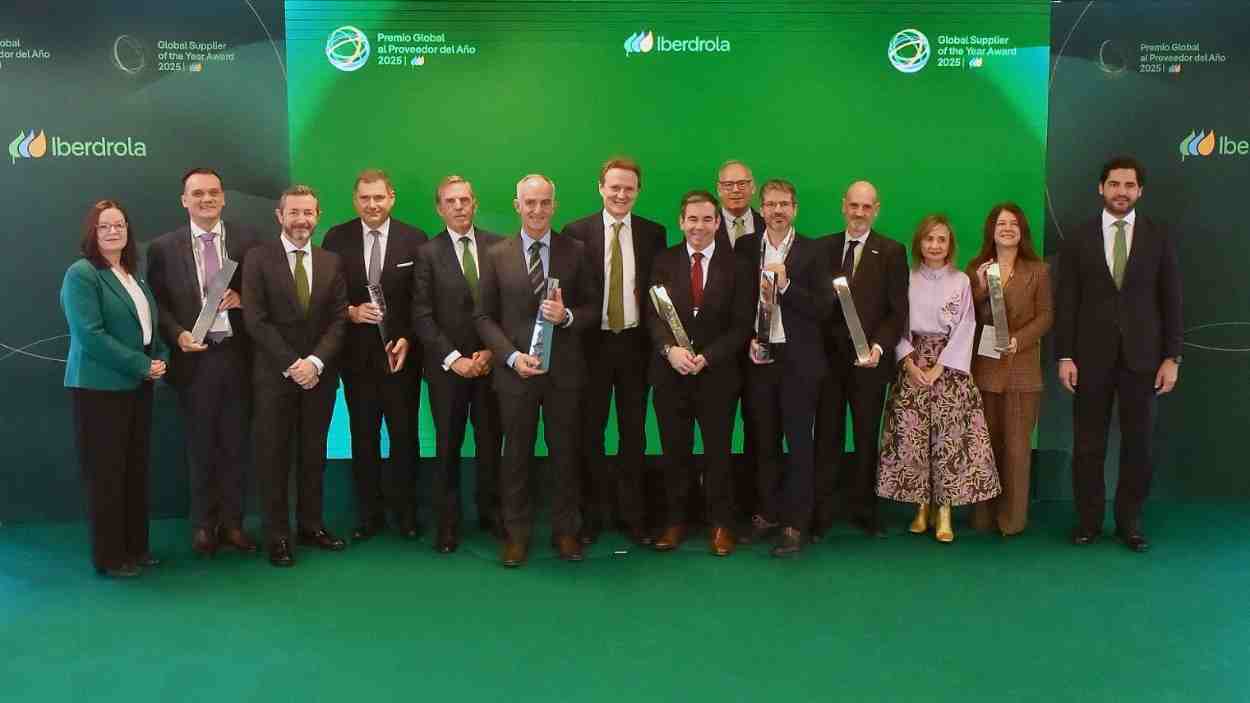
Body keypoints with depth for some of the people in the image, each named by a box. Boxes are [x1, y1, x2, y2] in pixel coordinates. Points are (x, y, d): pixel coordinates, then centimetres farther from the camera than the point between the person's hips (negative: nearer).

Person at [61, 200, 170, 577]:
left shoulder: (134, 276, 13)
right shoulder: (81, 274, -10)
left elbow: (152, 326, 20)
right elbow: (90, 335, -19)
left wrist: (161, 359, 0)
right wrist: (142, 365, -17)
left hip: (137, 387, 7)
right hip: (99, 388, -7)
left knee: (136, 469, 12)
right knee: (105, 473, 0)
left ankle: (135, 546, 23)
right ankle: (109, 557, 9)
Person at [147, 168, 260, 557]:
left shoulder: (246, 239, 2)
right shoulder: (164, 247, 1)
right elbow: (158, 305, 2)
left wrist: (243, 298, -12)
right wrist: (177, 335, -14)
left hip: (238, 356, 1)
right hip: (194, 358, -1)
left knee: (236, 445, 9)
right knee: (201, 447, 10)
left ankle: (232, 522, 22)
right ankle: (203, 524, 23)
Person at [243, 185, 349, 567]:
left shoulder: (331, 262, 7)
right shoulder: (258, 258, -3)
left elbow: (338, 319, 2)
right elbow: (255, 320, -9)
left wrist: (315, 362, -12)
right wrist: (292, 364, -14)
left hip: (319, 374, 3)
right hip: (274, 375, -3)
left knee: (314, 454, 10)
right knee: (273, 456, 3)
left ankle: (311, 525, 21)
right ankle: (277, 535, 11)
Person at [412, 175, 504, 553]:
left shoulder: (497, 246, 3)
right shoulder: (428, 253, -1)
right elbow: (422, 316, -5)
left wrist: (491, 351, -6)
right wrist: (454, 359, -11)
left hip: (490, 362, 1)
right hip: (447, 366, -1)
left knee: (490, 441, 8)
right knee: (447, 446, 6)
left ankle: (490, 512, 23)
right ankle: (447, 522, 17)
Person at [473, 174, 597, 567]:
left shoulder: (575, 251, 3)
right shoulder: (496, 255, 3)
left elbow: (593, 308, 6)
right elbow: (484, 316, 3)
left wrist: (568, 316, -16)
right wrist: (512, 356, -10)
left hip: (564, 371, 0)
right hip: (515, 371, 0)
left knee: (565, 452, 9)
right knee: (516, 454, 8)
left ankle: (566, 531, 22)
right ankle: (517, 533, 21)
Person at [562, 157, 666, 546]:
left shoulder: (653, 233, 3)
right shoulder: (576, 232, -2)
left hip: (635, 342, 1)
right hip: (592, 343, -1)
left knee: (634, 431, 8)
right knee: (590, 431, 6)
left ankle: (632, 512, 19)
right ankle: (594, 512, 19)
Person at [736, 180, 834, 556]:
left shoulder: (814, 251, -1)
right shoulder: (745, 247, 6)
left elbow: (824, 307, -7)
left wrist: (786, 285, -17)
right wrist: (747, 337, -6)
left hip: (799, 359, -2)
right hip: (758, 355, 3)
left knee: (799, 442, 2)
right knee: (765, 440, 11)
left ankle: (794, 524, 9)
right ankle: (768, 513, 23)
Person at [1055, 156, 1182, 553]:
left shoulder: (1159, 238, 4)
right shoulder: (1078, 240, 3)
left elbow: (1171, 301, 3)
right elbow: (1066, 303, 1)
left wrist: (1172, 357, -2)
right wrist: (1065, 357, -5)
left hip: (1141, 357, 1)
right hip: (1091, 357, 0)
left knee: (1138, 445, 5)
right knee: (1088, 445, 5)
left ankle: (1129, 522, 16)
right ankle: (1089, 521, 16)